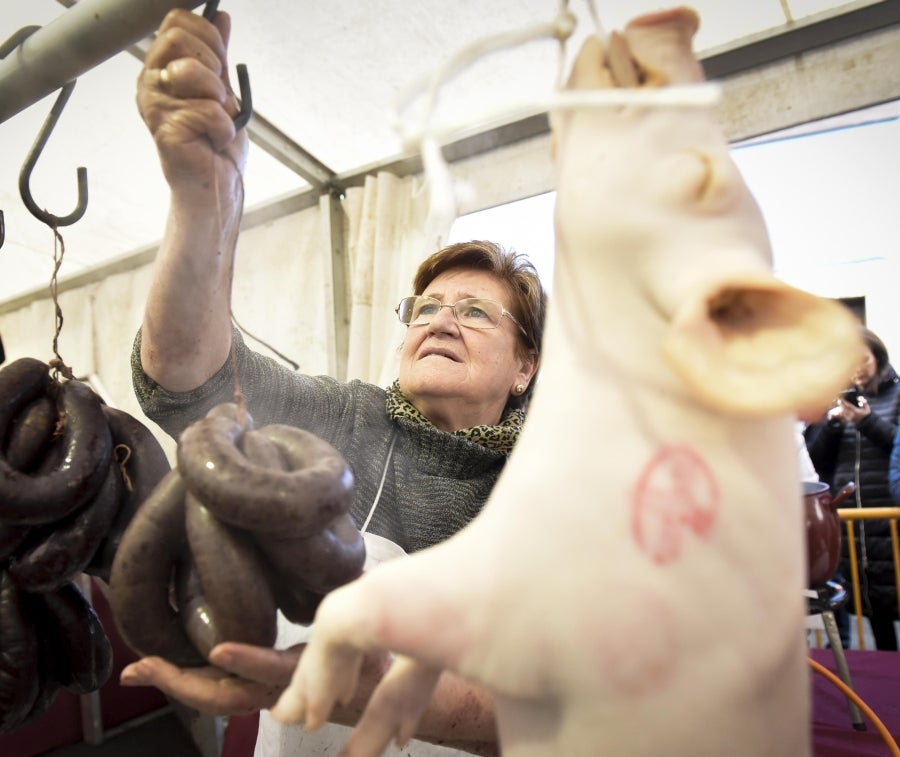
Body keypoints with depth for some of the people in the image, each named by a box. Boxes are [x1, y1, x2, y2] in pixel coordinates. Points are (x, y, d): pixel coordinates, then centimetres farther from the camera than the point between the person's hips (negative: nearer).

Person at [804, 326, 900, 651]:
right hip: (845, 516, 3)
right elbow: (817, 458, 7)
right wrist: (832, 422, -7)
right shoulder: (832, 398, 11)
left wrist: (868, 421, -16)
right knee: (870, 601, 10)